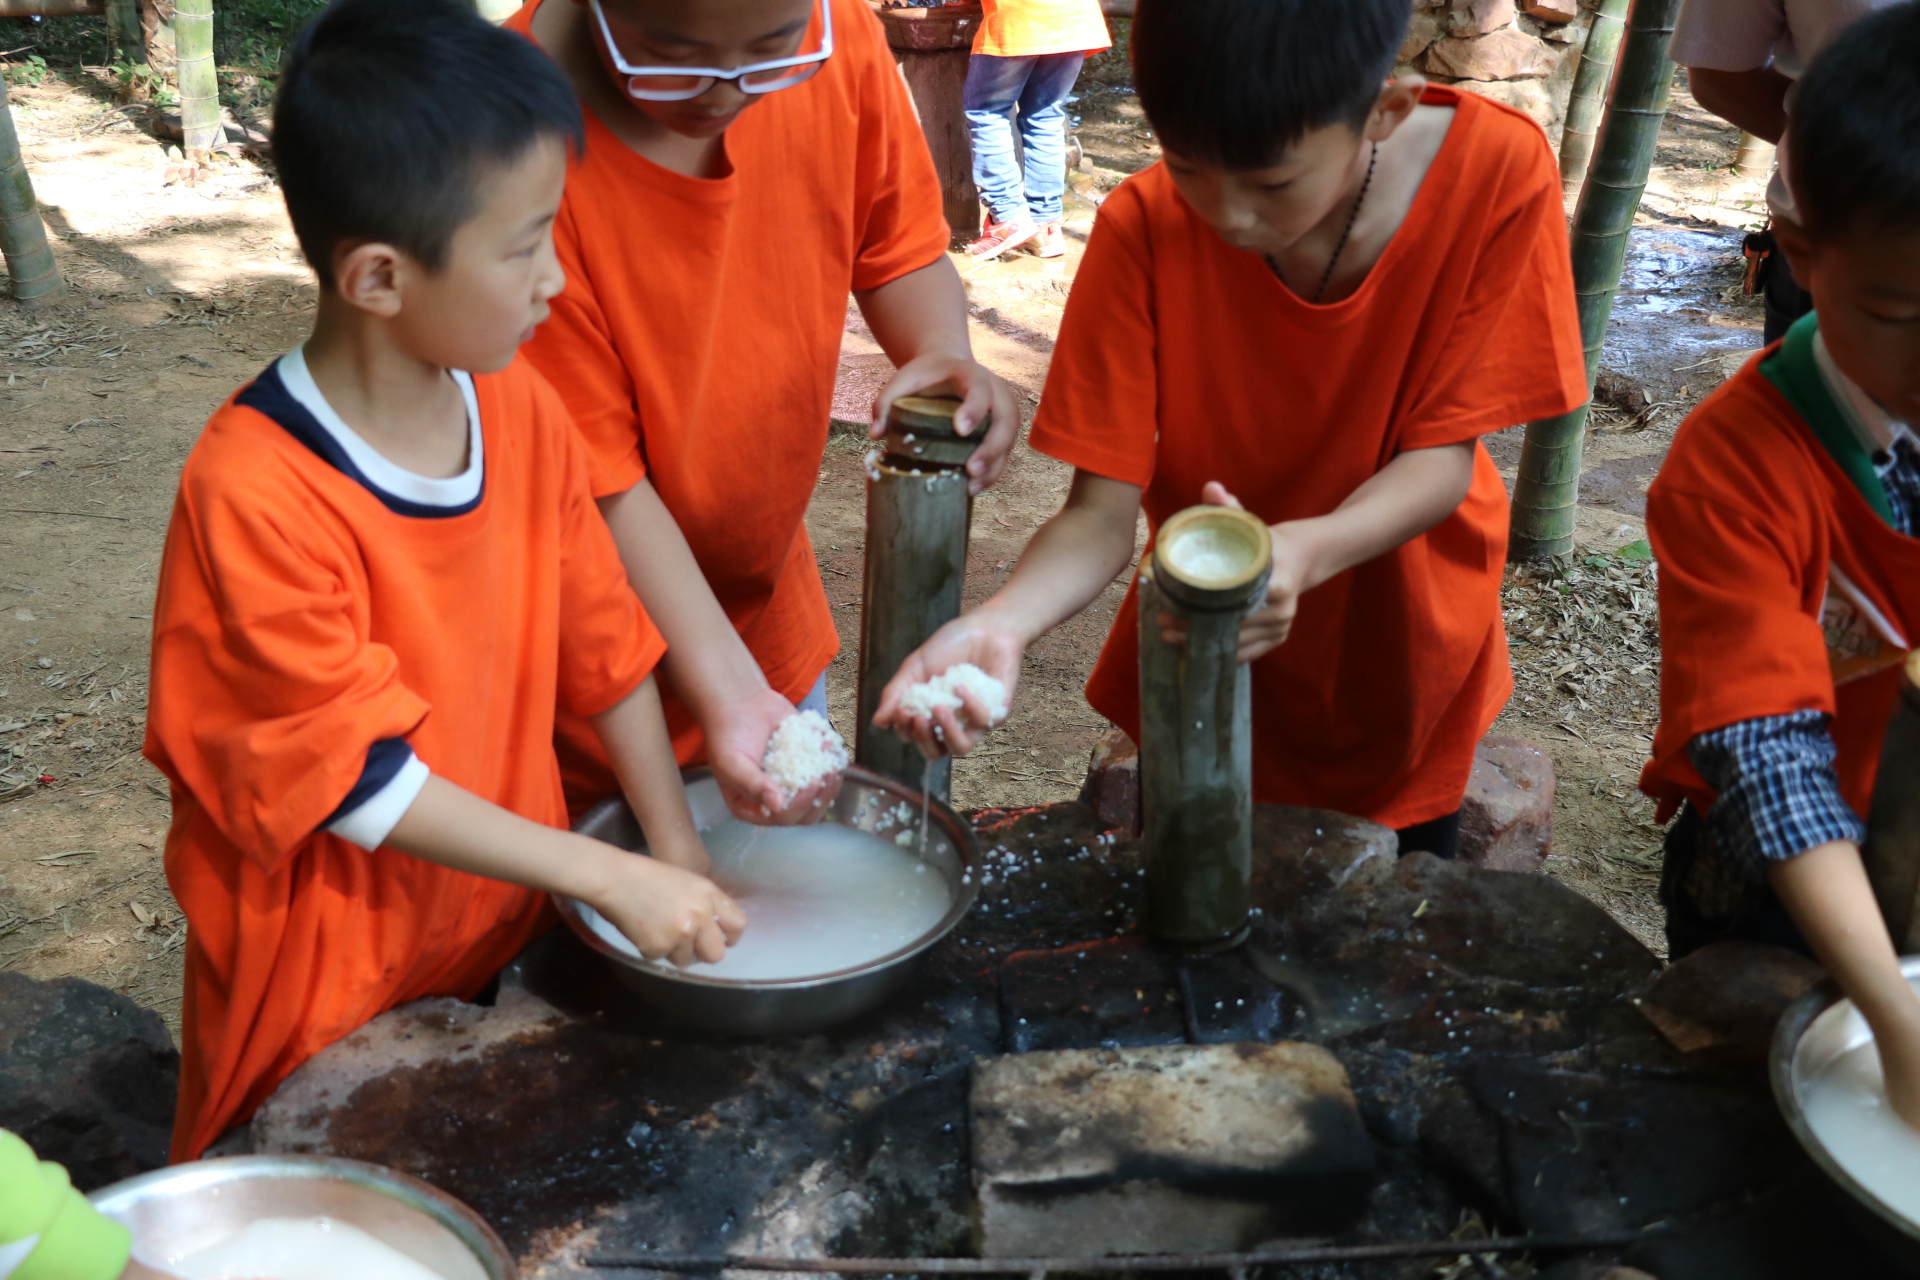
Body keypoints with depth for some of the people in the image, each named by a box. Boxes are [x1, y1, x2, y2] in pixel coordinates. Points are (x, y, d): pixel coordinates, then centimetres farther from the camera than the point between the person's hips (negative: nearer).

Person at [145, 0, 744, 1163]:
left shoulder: (521, 410, -8)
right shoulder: (255, 496, -28)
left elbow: (605, 644, -1)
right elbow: (354, 776, -24)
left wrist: (680, 854, -3)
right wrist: (612, 879, -22)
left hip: (508, 927, 6)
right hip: (334, 978, -5)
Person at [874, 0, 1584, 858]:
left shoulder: (1498, 173, -25)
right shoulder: (1144, 229, -25)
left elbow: (1443, 455, -21)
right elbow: (1102, 515, -23)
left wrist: (1305, 552, -42)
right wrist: (1001, 623, -45)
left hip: (1402, 669, 1)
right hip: (1197, 676, 0)